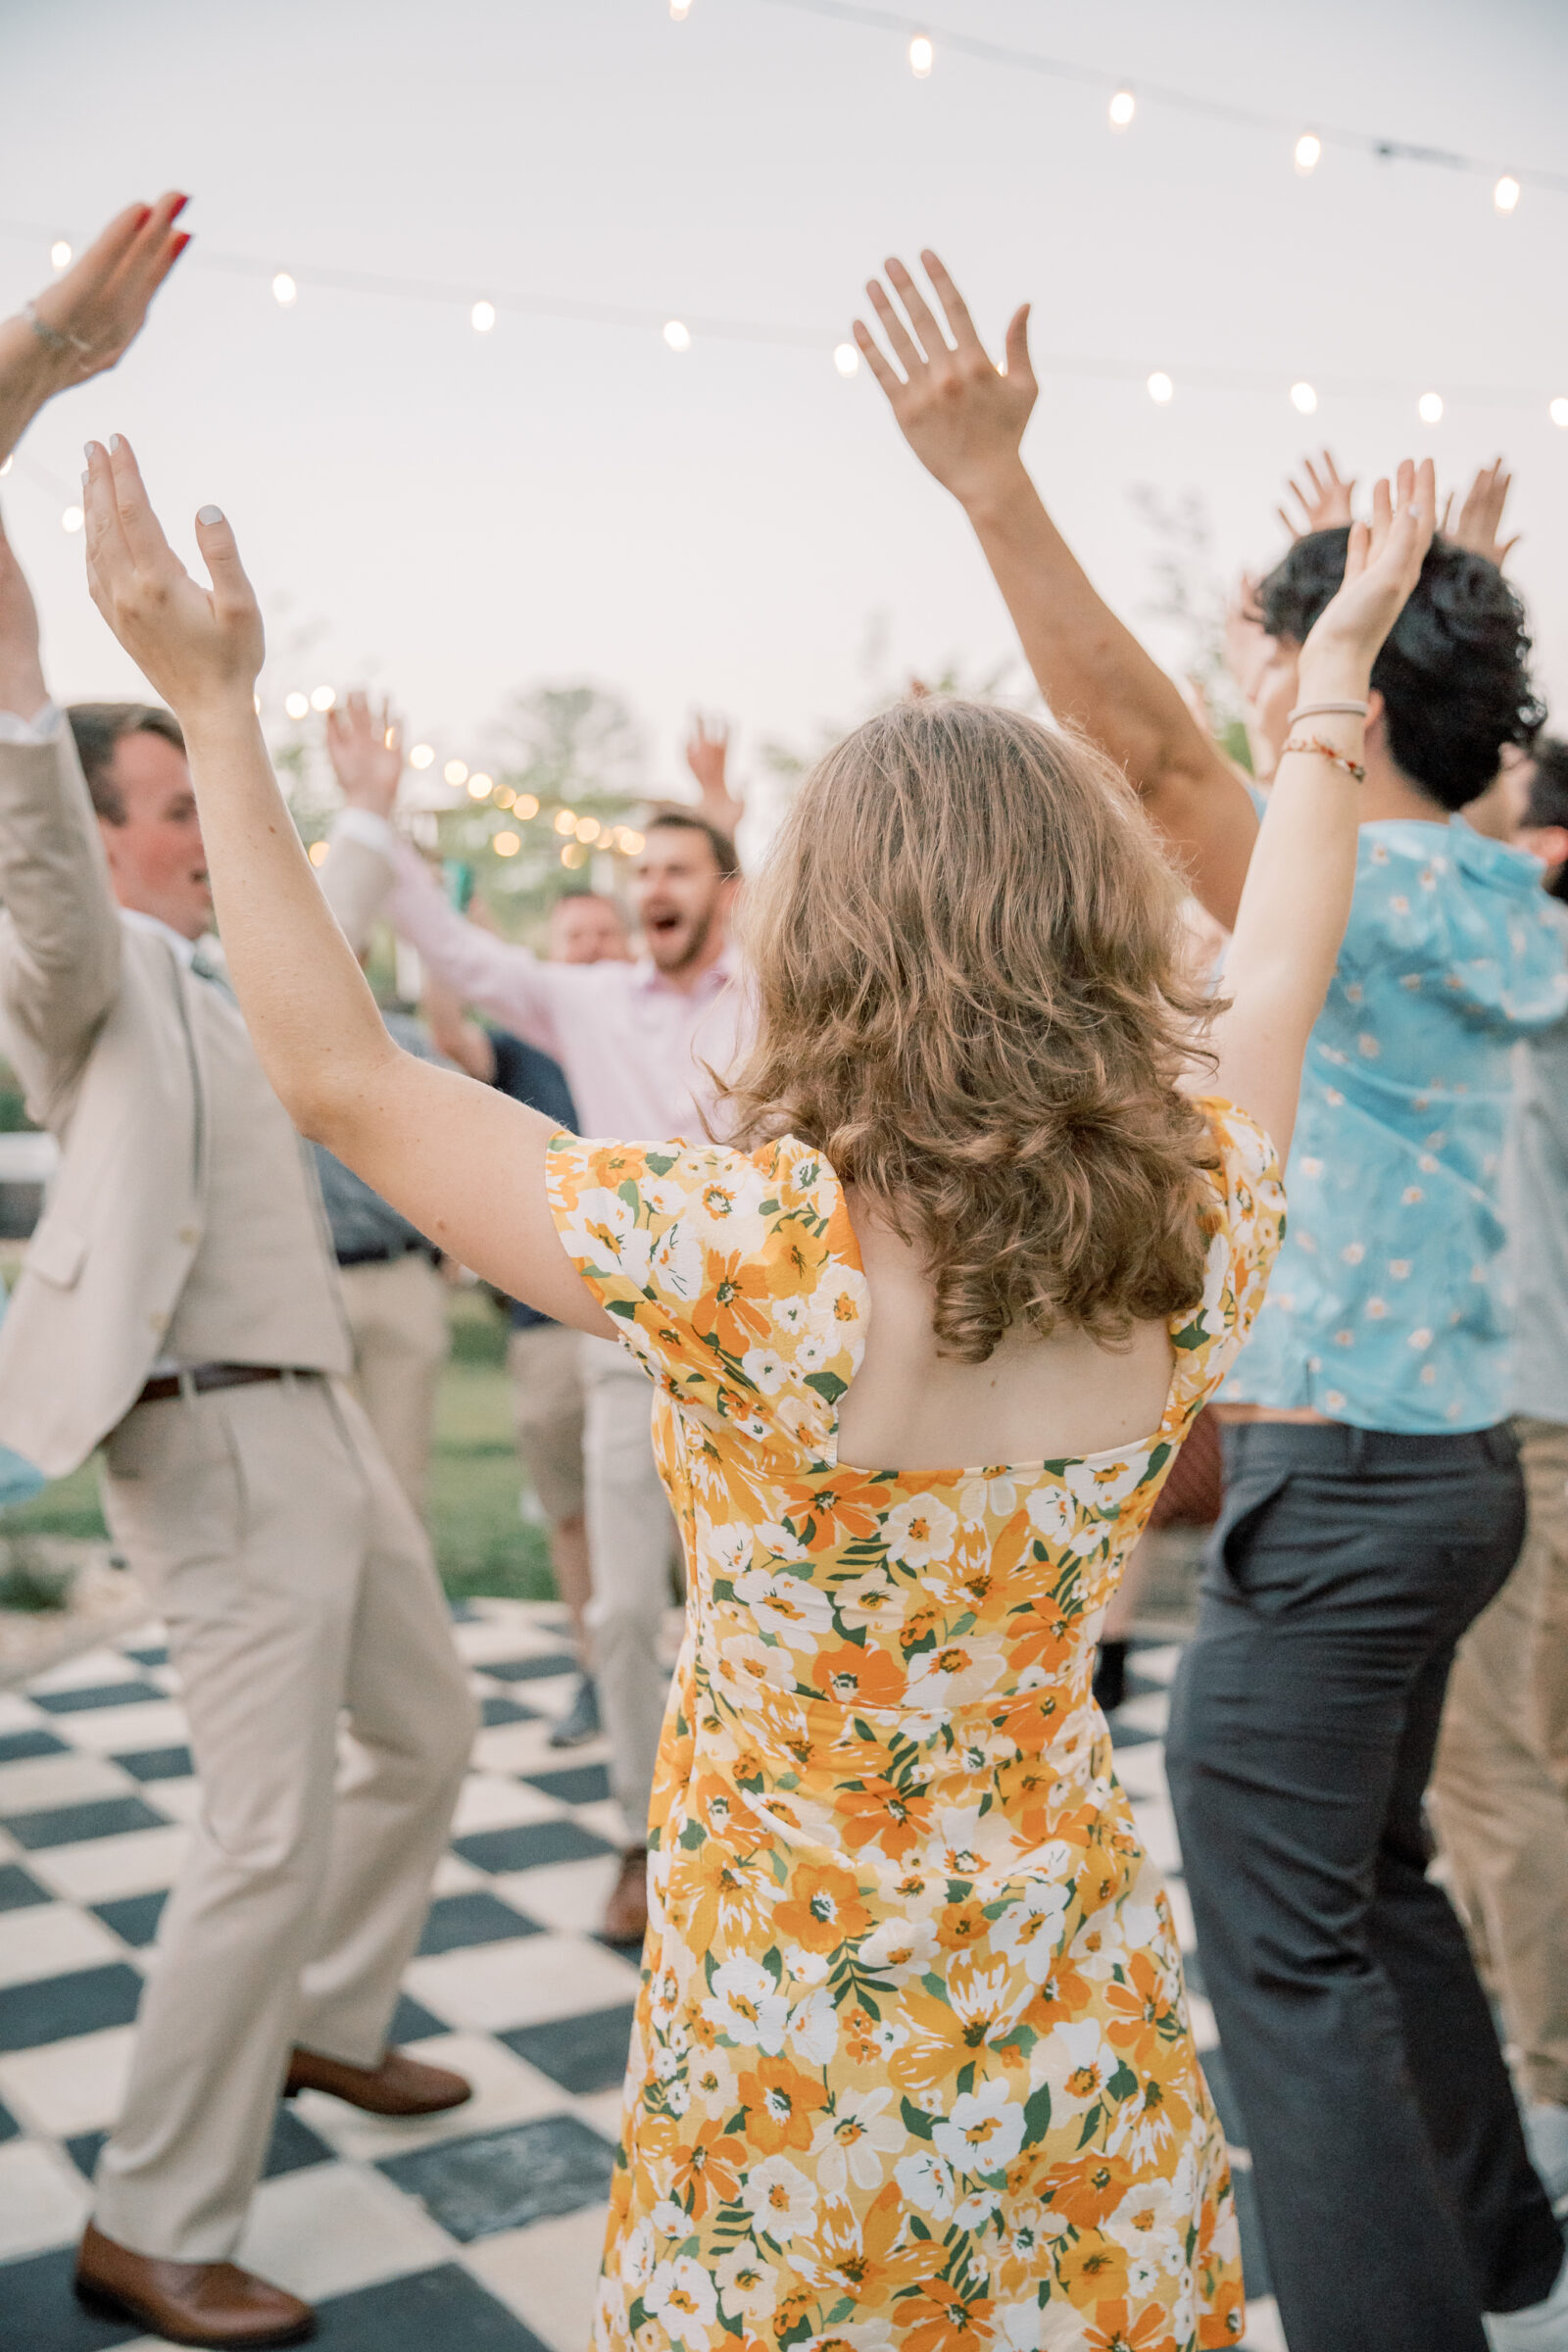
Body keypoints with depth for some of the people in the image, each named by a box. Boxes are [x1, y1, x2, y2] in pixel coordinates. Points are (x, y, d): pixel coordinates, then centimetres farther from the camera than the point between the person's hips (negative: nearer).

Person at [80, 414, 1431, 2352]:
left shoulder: (754, 1263, -30)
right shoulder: (1196, 1242, -15)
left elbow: (344, 1080, -19)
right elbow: (1275, 978, 6)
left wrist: (216, 709, -14)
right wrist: (1334, 678, 19)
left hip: (797, 2045, -4)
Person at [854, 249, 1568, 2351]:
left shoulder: (1367, 890, -17)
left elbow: (1145, 746, -29)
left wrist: (991, 477, -31)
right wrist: (1397, 583, 34)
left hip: (1339, 1490, -10)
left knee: (1289, 1955, -1)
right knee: (1375, 1880, 23)